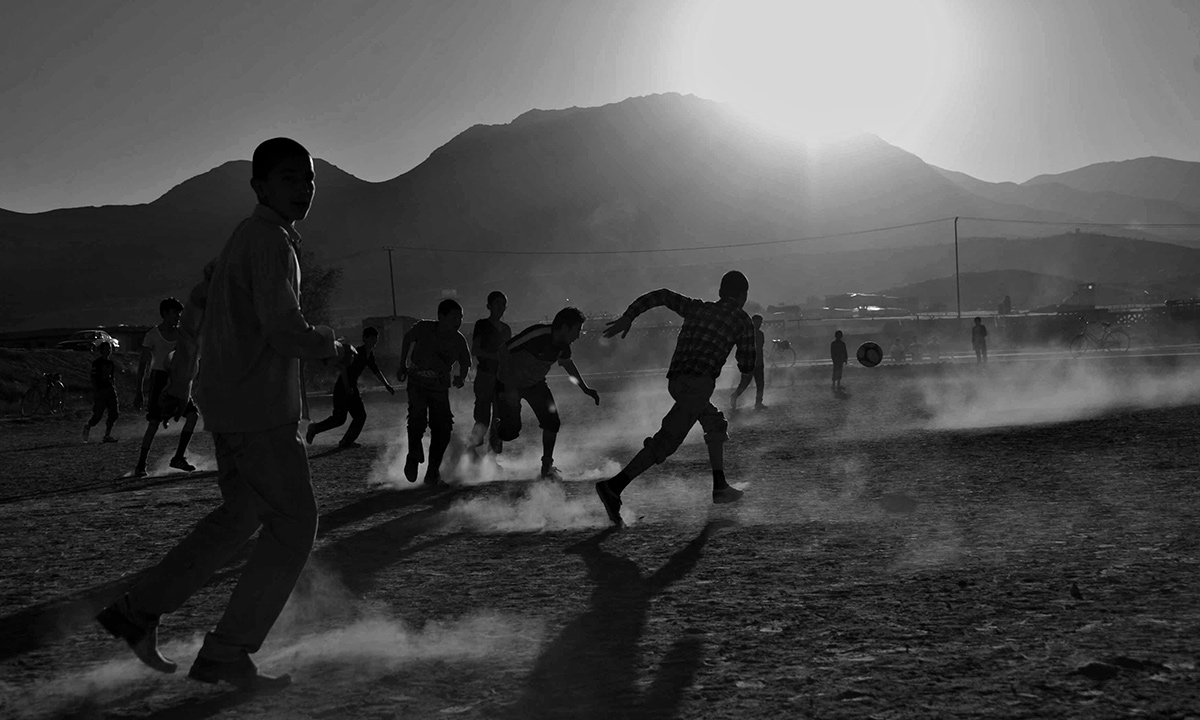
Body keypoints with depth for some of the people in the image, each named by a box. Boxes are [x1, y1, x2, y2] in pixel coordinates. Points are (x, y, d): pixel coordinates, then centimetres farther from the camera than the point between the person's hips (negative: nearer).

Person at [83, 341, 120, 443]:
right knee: (98, 415, -5)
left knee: (114, 413, -3)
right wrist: (94, 394, -14)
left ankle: (107, 435, 4)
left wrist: (115, 391, 16)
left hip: (110, 390, 6)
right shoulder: (96, 363, -6)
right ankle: (87, 426, 25)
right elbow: (93, 379, -9)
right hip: (100, 391, -6)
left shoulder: (111, 363, 13)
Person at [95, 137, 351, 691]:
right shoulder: (271, 241, -15)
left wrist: (181, 384, 29)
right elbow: (286, 331, -24)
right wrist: (336, 347, -5)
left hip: (231, 405, 10)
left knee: (241, 515, 19)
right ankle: (228, 653, 3)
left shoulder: (243, 239, 16)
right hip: (260, 409, -10)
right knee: (293, 524, -2)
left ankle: (138, 610, 21)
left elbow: (195, 310, 24)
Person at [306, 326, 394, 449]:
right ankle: (314, 429, 11)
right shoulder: (357, 352, -18)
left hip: (352, 388, 9)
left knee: (360, 415, 3)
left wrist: (387, 385, 19)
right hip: (342, 388, -9)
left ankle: (346, 442, 8)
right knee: (339, 418, -9)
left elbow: (376, 371, 21)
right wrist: (347, 387, -28)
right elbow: (343, 367, -24)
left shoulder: (370, 354, 9)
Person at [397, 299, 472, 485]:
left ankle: (432, 473, 7)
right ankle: (413, 458, 0)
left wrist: (461, 378, -15)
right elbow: (407, 339, 7)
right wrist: (402, 366, 8)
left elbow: (465, 363, 7)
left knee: (443, 429, -8)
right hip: (417, 382, -2)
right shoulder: (423, 328, -14)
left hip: (440, 387, 2)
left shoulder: (459, 341, -9)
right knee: (418, 418, -24)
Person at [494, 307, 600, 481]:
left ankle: (546, 468, 12)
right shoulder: (536, 335, -33)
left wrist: (585, 389, 14)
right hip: (510, 382, -6)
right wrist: (510, 388, -31)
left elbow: (567, 363, 14)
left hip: (535, 383, 7)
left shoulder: (562, 344, -9)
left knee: (552, 423, -4)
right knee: (511, 429, -14)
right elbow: (505, 352, -29)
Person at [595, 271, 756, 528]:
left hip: (676, 379, 7)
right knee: (667, 441, -6)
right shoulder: (741, 320, 9)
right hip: (698, 382, -7)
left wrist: (627, 318, 12)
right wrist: (744, 383, 35)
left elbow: (661, 296, 14)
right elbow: (747, 364, 13)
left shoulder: (697, 308, 21)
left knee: (715, 424, 19)